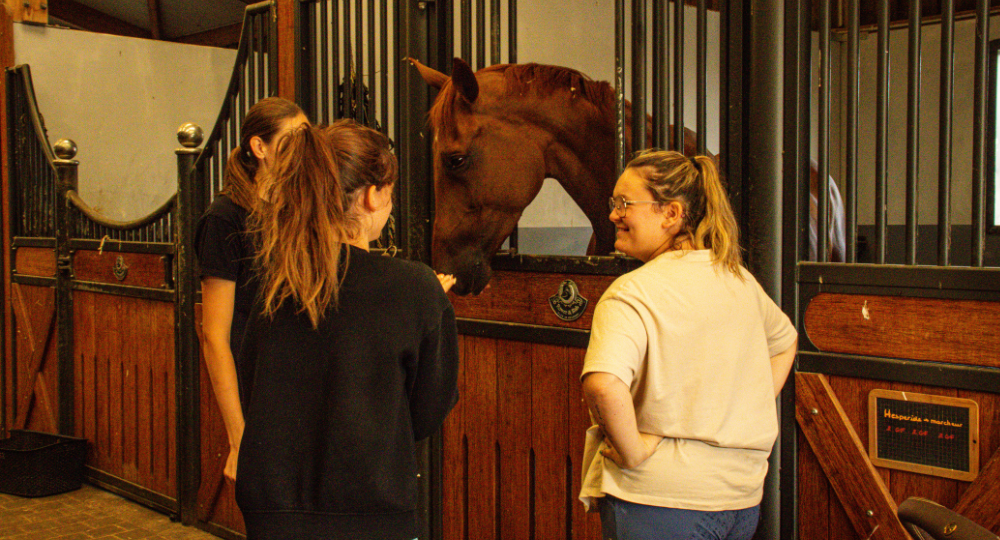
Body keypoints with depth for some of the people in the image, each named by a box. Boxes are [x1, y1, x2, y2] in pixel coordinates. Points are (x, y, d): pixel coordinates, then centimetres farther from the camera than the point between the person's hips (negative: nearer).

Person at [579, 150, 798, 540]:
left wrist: (633, 450, -19)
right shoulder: (740, 279, 6)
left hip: (660, 503, -7)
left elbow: (603, 385, -33)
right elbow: (784, 342, 24)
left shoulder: (632, 292, -17)